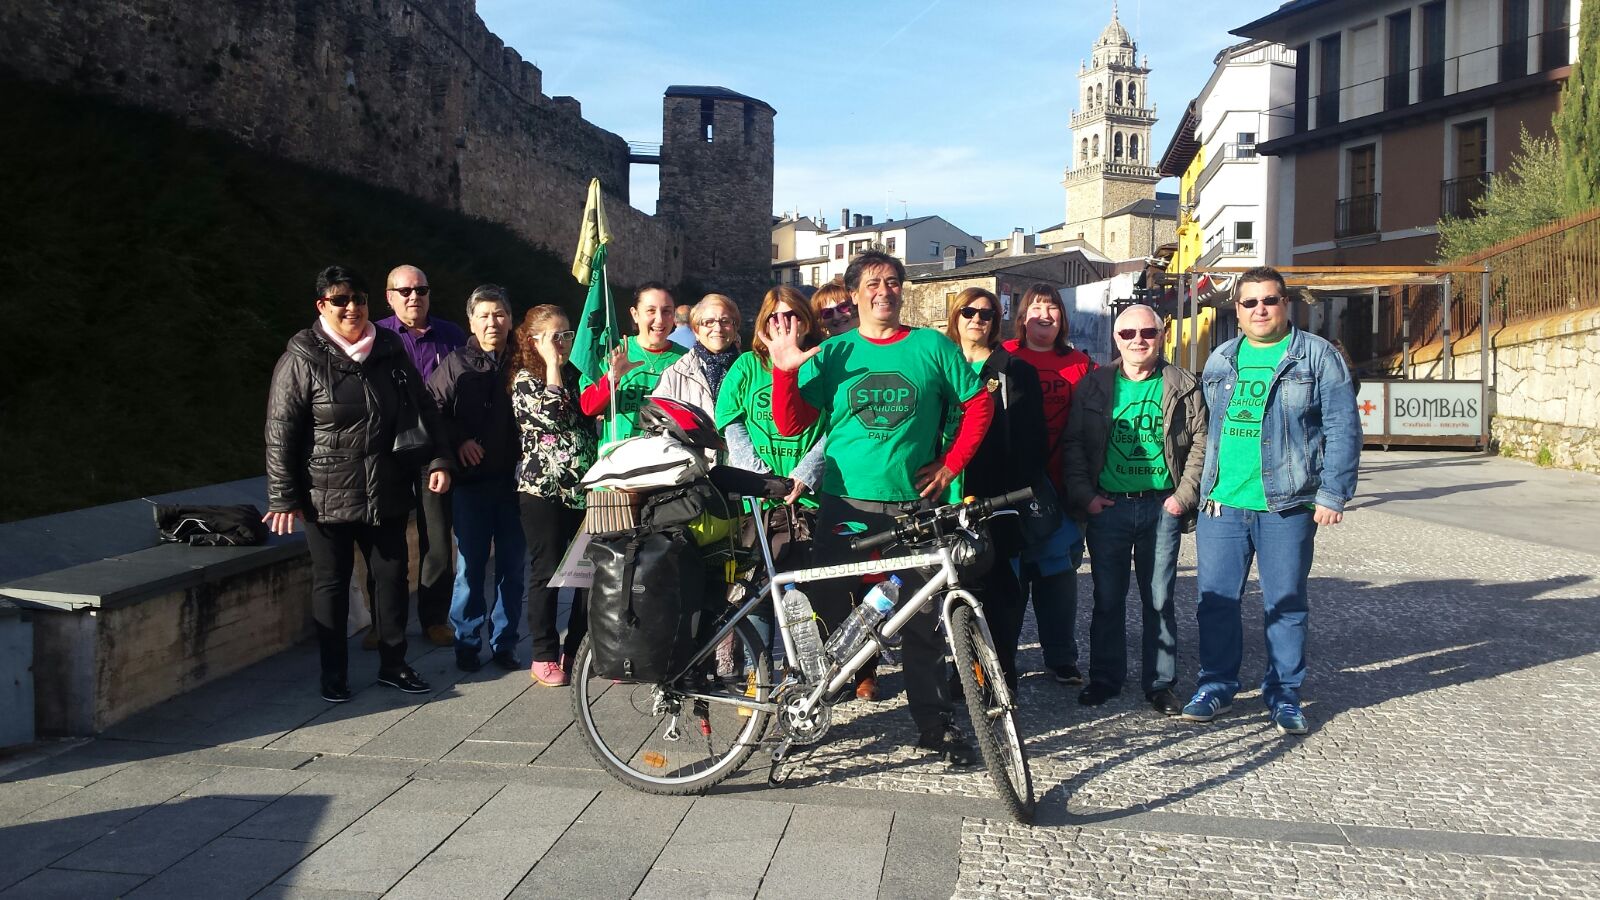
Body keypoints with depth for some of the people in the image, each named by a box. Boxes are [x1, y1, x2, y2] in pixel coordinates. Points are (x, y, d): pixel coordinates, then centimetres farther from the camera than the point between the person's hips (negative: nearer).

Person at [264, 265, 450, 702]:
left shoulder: (391, 351, 5)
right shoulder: (302, 359, -7)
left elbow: (424, 409, 12)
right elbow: (280, 433, -7)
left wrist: (439, 460, 3)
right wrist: (283, 497, -9)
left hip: (386, 494, 4)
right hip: (327, 497, -4)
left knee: (392, 575, 9)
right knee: (331, 583, 8)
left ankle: (393, 664, 24)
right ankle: (334, 674, 20)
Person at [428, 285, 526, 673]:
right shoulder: (455, 364, 3)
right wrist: (459, 439, -10)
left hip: (514, 479, 1)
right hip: (471, 480, -1)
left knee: (512, 564, 7)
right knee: (470, 565, 5)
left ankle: (504, 642, 19)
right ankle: (467, 643, 17)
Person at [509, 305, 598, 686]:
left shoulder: (573, 374, 14)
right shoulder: (525, 379, -3)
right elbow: (550, 415, -20)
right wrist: (552, 364, -14)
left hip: (583, 489, 5)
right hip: (543, 490, -5)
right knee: (546, 573, 1)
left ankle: (578, 650, 17)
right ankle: (544, 656, 13)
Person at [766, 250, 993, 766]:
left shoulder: (932, 347, 5)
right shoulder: (833, 352, 5)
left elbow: (978, 404, 11)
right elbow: (791, 425, 1)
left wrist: (951, 463, 2)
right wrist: (784, 371, -13)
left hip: (913, 505, 0)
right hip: (844, 505, 0)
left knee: (924, 620, 5)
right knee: (827, 613, 5)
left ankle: (934, 723, 19)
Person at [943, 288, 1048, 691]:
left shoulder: (1016, 371, 6)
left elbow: (1032, 437, 1)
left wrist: (1023, 488, -9)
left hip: (1000, 496, -3)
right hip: (952, 493, 3)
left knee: (998, 586, -3)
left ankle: (1002, 675, 6)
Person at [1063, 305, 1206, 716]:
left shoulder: (1182, 386, 3)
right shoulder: (1093, 385, 5)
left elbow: (1200, 443, 2)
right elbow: (1073, 444, 3)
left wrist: (1185, 495, -6)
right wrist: (1084, 494, -5)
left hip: (1162, 508, 0)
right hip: (1107, 508, 1)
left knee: (1160, 599, 6)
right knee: (1107, 598, 8)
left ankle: (1161, 683, 18)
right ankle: (1105, 678, 21)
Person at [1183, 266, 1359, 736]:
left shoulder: (1317, 355, 0)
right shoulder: (1220, 360, 13)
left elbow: (1343, 429, -3)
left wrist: (1333, 494, -9)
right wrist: (1198, 490, 15)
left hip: (1286, 507, -3)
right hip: (1221, 505, 3)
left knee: (1285, 604, 5)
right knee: (1215, 600, 6)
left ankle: (1284, 694, 19)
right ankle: (1216, 685, 20)